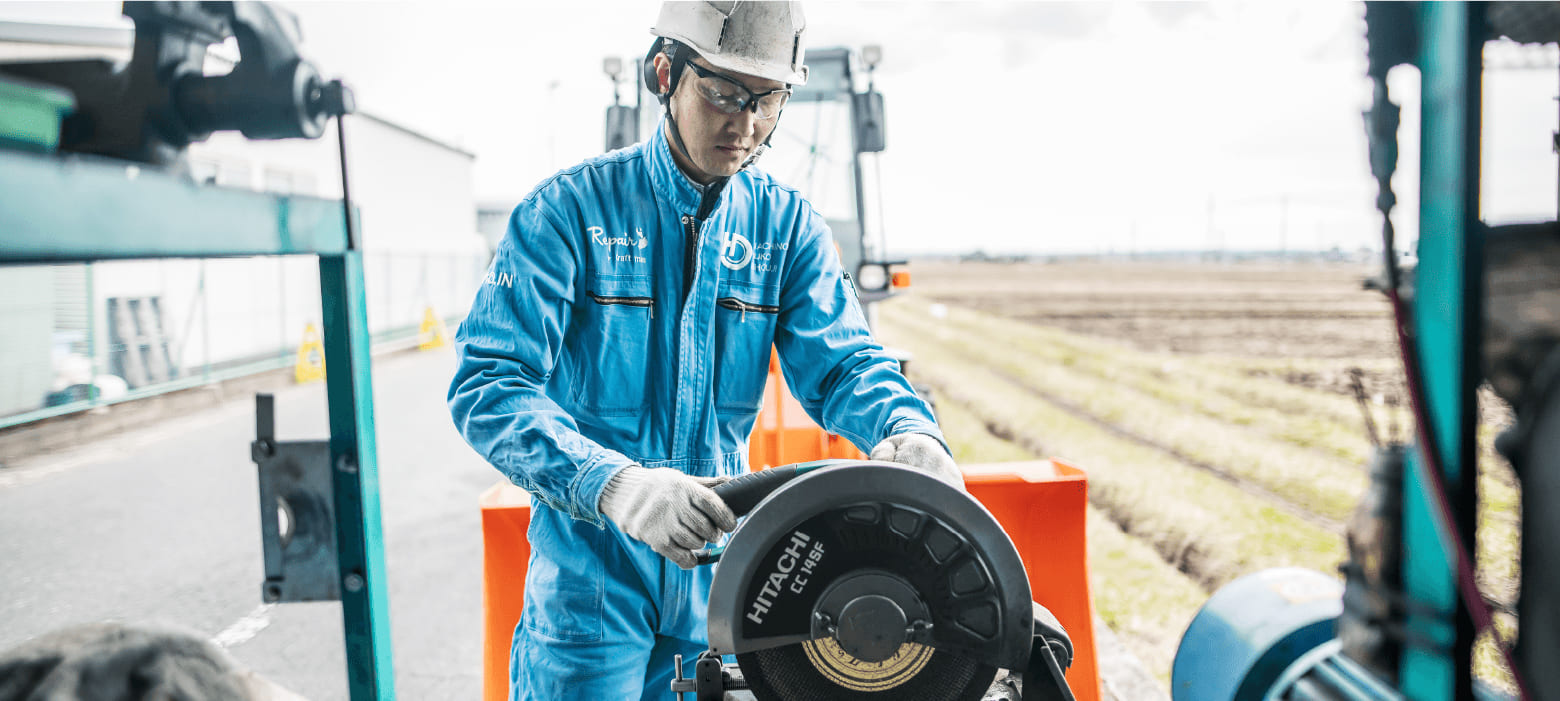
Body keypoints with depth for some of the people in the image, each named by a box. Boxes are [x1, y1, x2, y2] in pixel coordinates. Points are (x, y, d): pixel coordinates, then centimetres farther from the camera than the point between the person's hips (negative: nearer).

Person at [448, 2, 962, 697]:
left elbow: (840, 361, -7)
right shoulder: (568, 210, -12)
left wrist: (905, 431, -30)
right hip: (589, 576, -3)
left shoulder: (788, 224, 2)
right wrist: (614, 485, -36)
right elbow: (487, 386, -20)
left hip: (721, 578, 4)